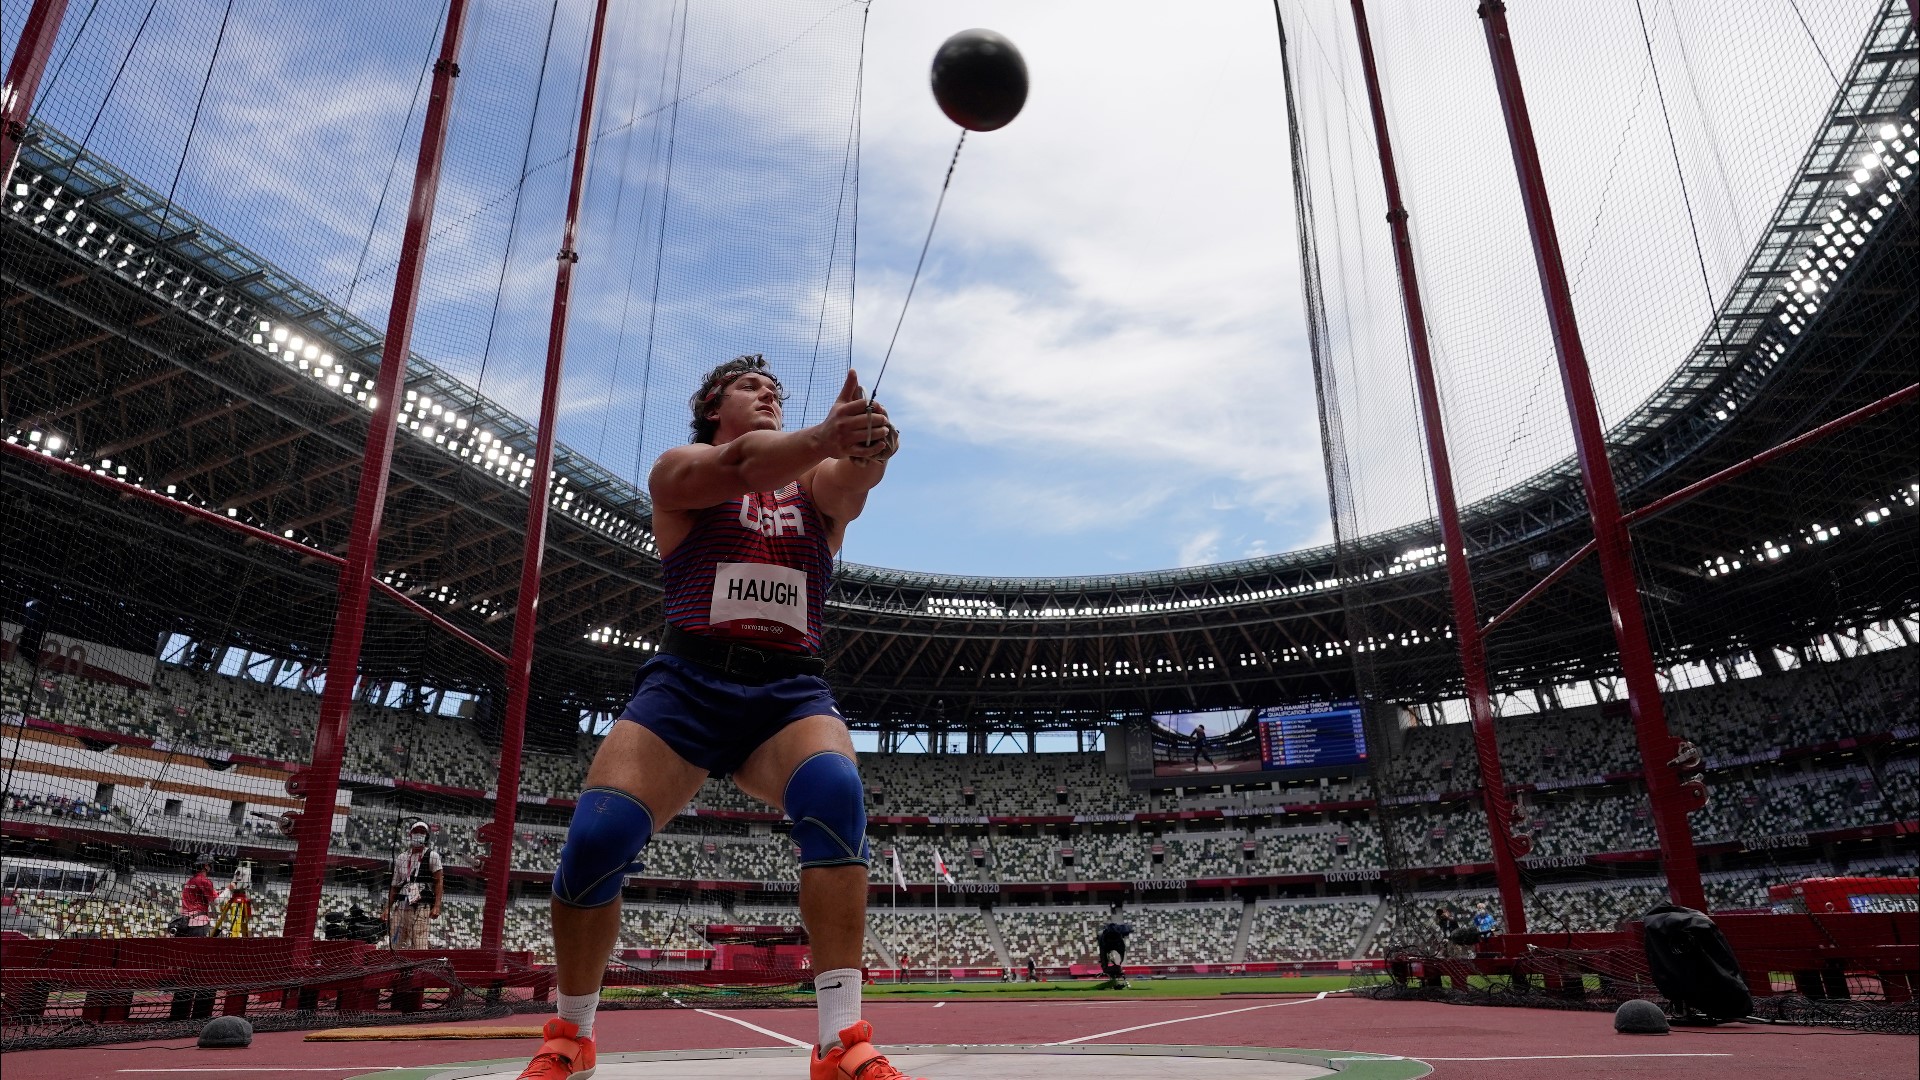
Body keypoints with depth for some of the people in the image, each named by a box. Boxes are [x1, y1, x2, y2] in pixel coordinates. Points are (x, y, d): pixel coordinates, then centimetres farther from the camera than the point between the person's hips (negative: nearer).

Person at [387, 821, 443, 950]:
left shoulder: (432, 856, 3)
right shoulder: (401, 858, 16)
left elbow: (439, 881, -2)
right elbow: (394, 885, 19)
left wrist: (436, 906, -11)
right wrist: (388, 908, 11)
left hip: (421, 906, -5)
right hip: (401, 906, 5)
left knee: (419, 946, -12)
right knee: (397, 944, 4)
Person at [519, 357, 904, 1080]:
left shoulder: (818, 483, 17)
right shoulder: (678, 470, 10)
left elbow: (855, 476, -10)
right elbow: (737, 464, -15)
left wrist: (870, 446, -36)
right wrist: (821, 437, -36)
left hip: (791, 690, 1)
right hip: (686, 681, -1)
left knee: (835, 794, -30)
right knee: (595, 837, -17)